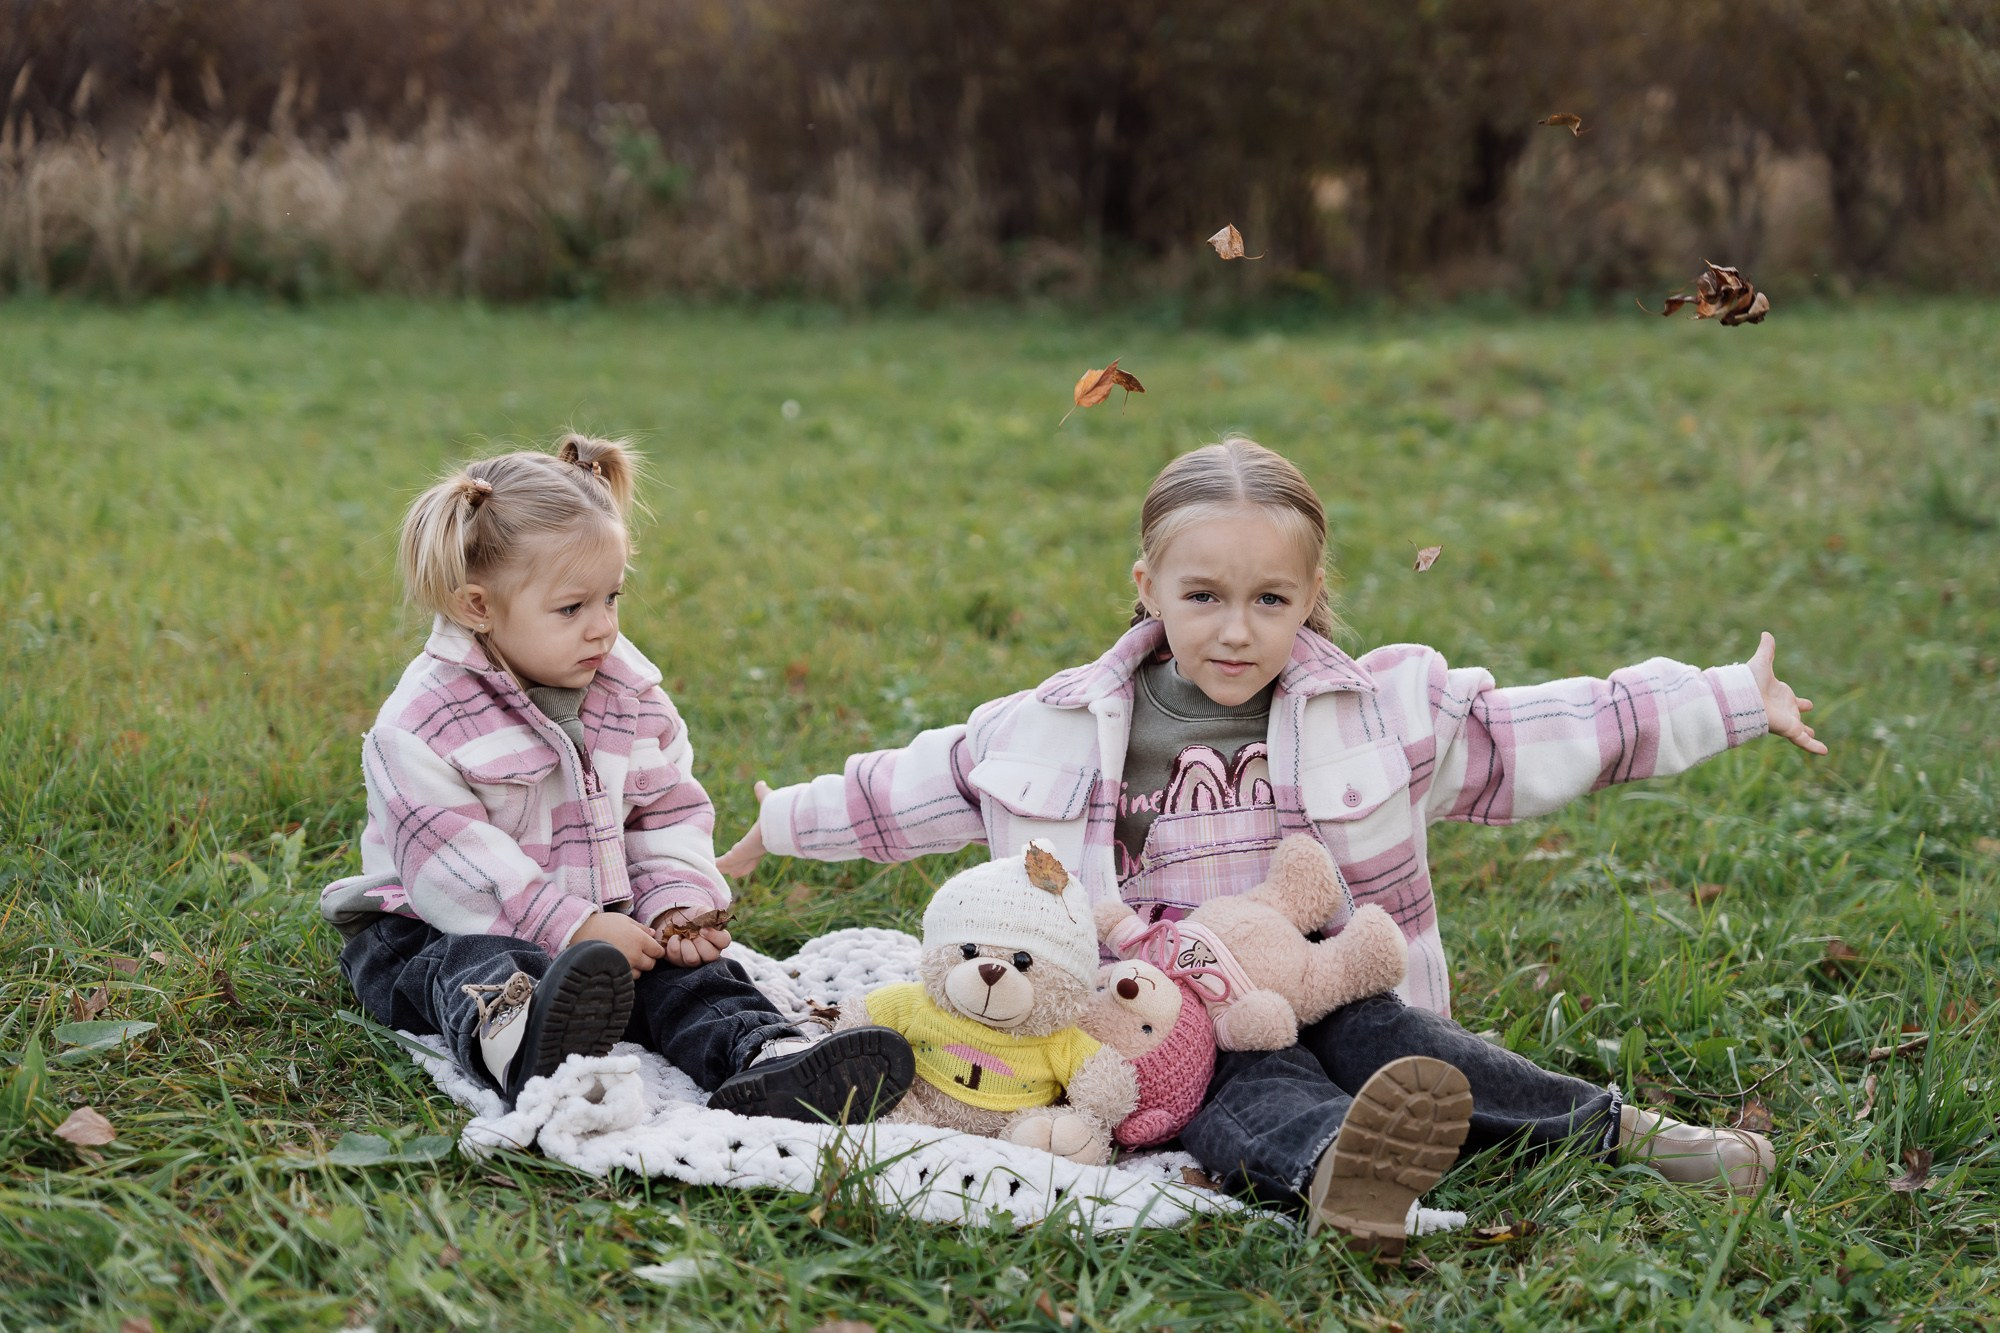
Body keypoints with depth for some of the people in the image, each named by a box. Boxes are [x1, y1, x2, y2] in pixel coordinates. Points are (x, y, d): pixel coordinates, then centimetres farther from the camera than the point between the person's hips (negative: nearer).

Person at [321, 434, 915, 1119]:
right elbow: (448, 862, -21)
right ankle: (518, 1045, -70)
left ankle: (763, 1052, -47)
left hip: (596, 920, 5)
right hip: (435, 929, -5)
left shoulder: (633, 698, 4)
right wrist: (569, 927, -28)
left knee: (680, 960, -21)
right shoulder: (424, 722, -15)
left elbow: (671, 814, 9)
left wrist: (677, 901, -11)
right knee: (477, 964, -37)